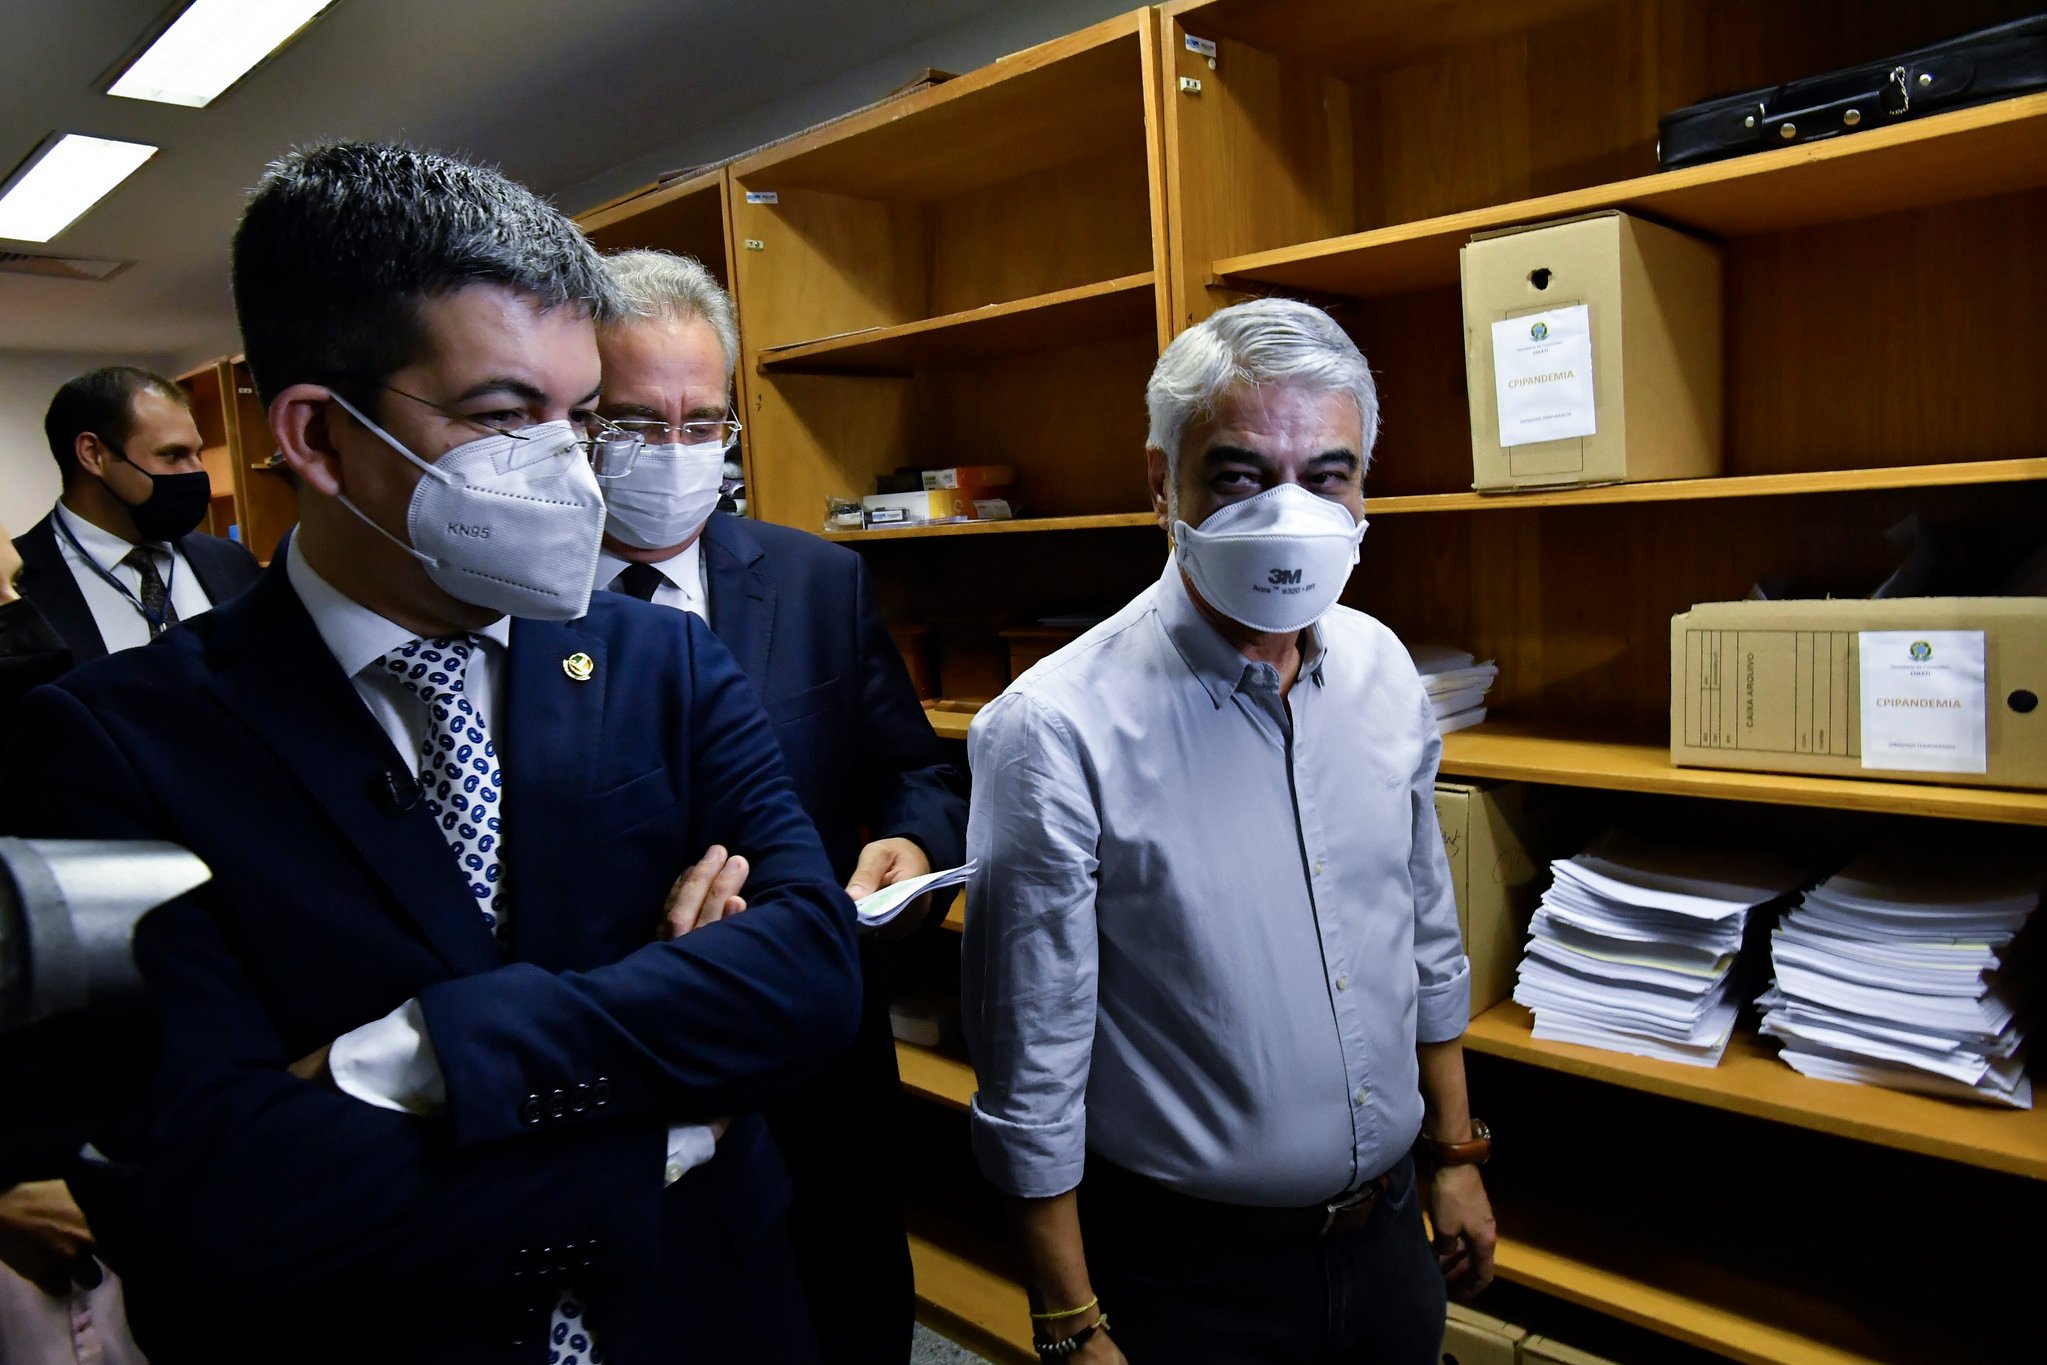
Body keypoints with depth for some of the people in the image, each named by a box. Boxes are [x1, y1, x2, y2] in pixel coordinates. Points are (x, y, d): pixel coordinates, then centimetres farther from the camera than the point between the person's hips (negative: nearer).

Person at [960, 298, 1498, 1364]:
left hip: (1384, 1230, 6)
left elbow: (1426, 936, 8)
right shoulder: (1052, 732, -23)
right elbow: (1033, 1068, -17)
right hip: (1185, 1271, -5)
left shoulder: (1382, 668, -4)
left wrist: (1454, 1154, 13)